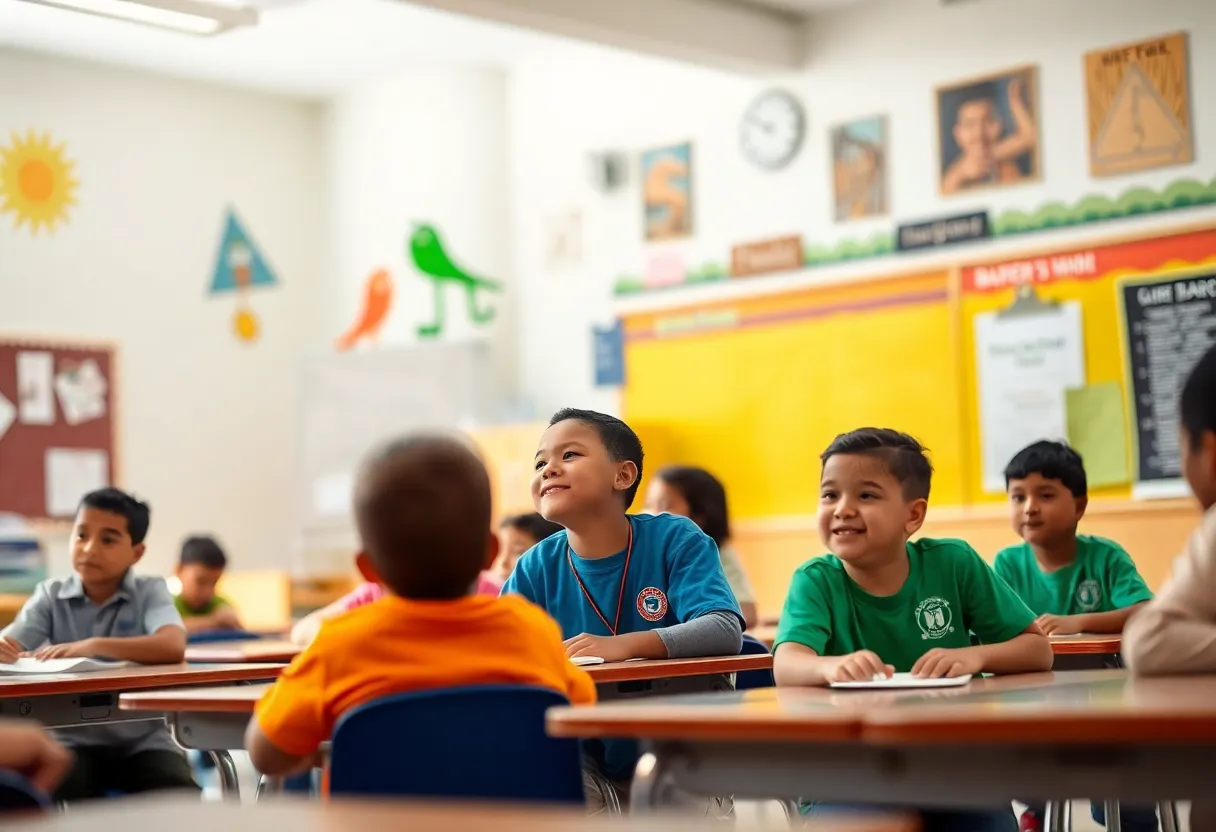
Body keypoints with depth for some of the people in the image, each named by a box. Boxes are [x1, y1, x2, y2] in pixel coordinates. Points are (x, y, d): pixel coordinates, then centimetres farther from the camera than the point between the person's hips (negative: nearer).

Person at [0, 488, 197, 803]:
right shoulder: (51, 595, 3)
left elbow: (173, 648, -23)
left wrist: (94, 646, -34)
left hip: (141, 739, -1)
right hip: (73, 740, 1)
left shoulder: (150, 592, -3)